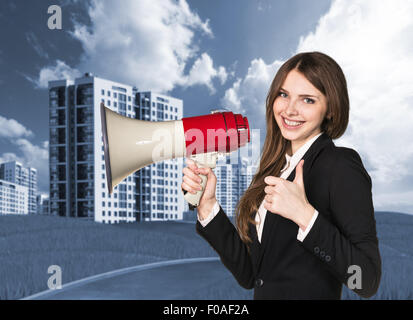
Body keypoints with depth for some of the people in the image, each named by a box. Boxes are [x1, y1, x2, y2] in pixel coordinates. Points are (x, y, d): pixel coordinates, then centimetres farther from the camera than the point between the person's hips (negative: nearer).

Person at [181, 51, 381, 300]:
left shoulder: (342, 166, -16)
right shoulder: (277, 167, 3)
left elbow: (368, 282, -21)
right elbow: (249, 275, 0)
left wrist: (304, 215, -28)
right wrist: (207, 204, -7)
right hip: (265, 295, 6)